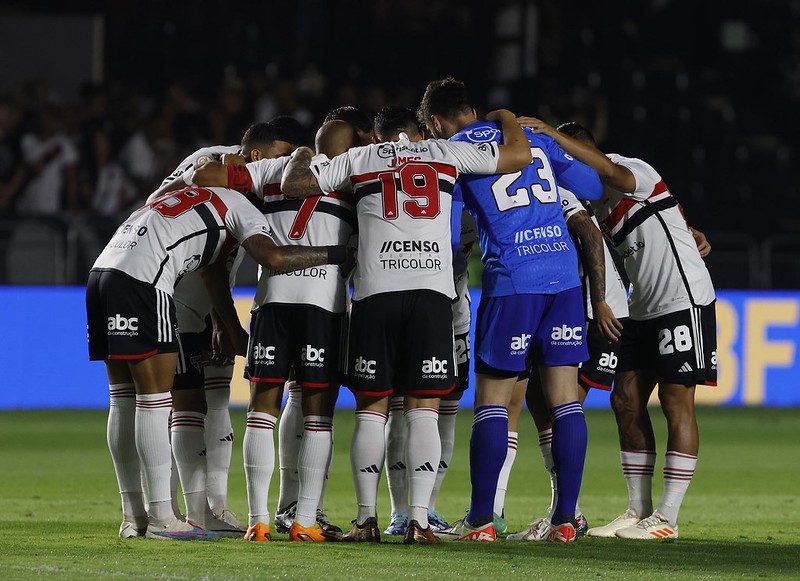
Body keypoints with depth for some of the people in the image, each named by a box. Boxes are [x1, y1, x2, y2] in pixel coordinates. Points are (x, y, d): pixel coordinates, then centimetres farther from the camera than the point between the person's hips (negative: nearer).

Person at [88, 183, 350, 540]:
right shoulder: (239, 206, 7)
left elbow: (214, 276, 37)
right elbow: (273, 257, -10)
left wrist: (237, 335, 43)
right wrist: (338, 254, 1)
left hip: (103, 270, 9)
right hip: (140, 282, -9)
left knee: (125, 399, 13)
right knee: (155, 397, -3)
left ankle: (133, 516, 16)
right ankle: (161, 519, -2)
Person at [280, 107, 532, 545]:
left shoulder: (358, 160, 14)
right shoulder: (444, 153, 14)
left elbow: (292, 185, 15)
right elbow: (519, 155, 18)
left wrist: (302, 156, 37)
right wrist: (504, 118, 37)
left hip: (375, 294, 0)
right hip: (431, 293, 0)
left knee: (371, 410, 7)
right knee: (422, 410, 1)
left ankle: (366, 518, 1)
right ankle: (418, 520, -8)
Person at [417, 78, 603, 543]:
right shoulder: (531, 136, 17)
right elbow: (592, 186, 18)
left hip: (511, 280, -4)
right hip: (565, 273, 4)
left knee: (492, 400, 2)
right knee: (565, 398, 4)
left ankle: (481, 520, 0)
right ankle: (566, 518, 2)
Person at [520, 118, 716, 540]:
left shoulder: (635, 172, -15)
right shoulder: (597, 200, 13)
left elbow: (609, 170, -35)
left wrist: (552, 135, -38)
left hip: (684, 299, -9)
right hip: (644, 310, 9)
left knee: (676, 402, -6)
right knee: (626, 401, 6)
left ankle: (667, 518, -5)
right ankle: (638, 510, 12)